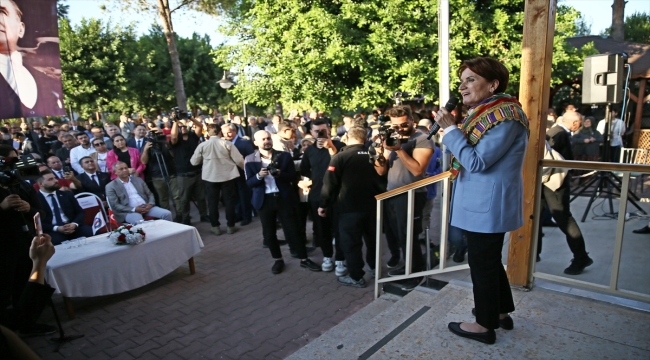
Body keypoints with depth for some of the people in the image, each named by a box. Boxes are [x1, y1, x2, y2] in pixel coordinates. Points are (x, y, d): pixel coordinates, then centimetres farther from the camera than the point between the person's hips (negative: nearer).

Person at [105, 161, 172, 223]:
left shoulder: (138, 180, 18)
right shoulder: (111, 186, 5)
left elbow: (150, 194, 19)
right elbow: (115, 206, -4)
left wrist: (150, 204, -5)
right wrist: (134, 209, -16)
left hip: (146, 207, 5)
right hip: (128, 212, -5)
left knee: (167, 213, -17)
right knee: (140, 222, -38)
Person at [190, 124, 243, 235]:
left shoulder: (202, 145, -3)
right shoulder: (227, 143, -7)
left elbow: (194, 162, 5)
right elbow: (239, 160, -6)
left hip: (210, 177, 1)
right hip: (228, 175, -1)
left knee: (213, 202, 10)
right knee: (229, 201, 9)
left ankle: (215, 227, 14)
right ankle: (230, 226, 14)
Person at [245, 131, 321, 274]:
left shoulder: (284, 156, 0)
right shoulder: (250, 160, 0)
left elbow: (293, 176, -3)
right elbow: (249, 183, -3)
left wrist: (280, 174, -22)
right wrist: (259, 176, -24)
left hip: (284, 198, -1)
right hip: (264, 200, 1)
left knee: (292, 230, 4)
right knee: (269, 233, 10)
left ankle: (304, 259, 17)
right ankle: (278, 260, 28)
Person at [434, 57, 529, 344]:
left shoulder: (504, 115, -20)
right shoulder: (486, 112, 10)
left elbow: (476, 161, -24)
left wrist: (450, 129, -19)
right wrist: (452, 128, 3)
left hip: (488, 204, -10)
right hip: (483, 202, 10)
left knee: (482, 262, 4)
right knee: (489, 260, 21)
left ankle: (486, 325, 21)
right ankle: (501, 312, 38)